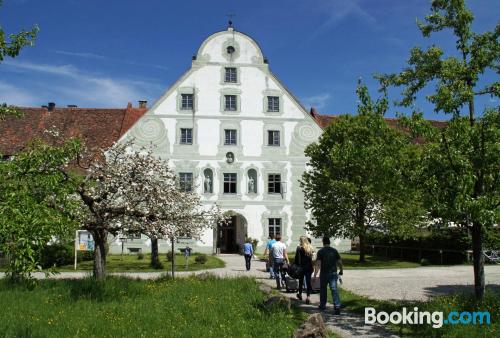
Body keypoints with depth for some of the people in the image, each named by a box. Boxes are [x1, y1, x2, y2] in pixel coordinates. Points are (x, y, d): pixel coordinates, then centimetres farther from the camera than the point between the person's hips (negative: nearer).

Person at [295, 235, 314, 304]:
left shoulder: (299, 248, -10)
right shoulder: (310, 248, 3)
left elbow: (297, 259, -11)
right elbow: (311, 258, 7)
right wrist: (311, 266, 13)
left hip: (302, 267, -3)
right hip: (309, 267, 3)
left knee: (301, 281, 16)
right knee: (308, 281, 3)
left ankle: (300, 294, 33)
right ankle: (308, 297, -7)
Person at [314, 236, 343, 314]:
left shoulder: (320, 251, -5)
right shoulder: (334, 251, 3)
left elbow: (318, 264, -13)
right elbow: (339, 262, 4)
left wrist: (315, 275, -13)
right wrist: (341, 270, 21)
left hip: (324, 274, -1)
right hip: (333, 273, 1)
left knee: (323, 289, 16)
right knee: (334, 290, -4)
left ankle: (322, 305, 29)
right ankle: (337, 306, -17)